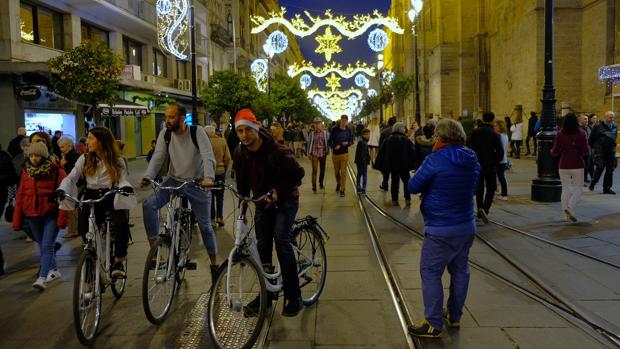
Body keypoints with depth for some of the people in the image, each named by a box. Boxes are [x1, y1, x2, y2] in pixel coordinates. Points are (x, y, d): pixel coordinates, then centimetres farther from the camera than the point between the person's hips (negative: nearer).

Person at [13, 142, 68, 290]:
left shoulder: (56, 171, -7)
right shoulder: (27, 172, 8)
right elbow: (20, 196, 10)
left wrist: (62, 218, -17)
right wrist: (17, 220, 7)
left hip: (51, 215, -5)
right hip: (33, 217, 5)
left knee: (47, 246, -11)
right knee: (43, 246, 14)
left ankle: (42, 278, -11)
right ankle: (53, 271, 30)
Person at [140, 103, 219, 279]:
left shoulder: (197, 132, -15)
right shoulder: (165, 134, -4)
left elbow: (208, 157, -25)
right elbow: (158, 157, -11)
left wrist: (208, 178, -43)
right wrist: (147, 176, -29)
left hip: (197, 183, -3)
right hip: (173, 180, 3)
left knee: (205, 225, 4)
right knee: (148, 204, -22)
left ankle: (214, 263, 22)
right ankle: (154, 248, -10)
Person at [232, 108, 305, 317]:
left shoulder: (276, 150, -22)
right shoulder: (240, 153, -5)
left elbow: (298, 173, -17)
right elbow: (242, 182, 7)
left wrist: (278, 191, -22)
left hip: (285, 201, -5)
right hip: (262, 203, 5)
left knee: (282, 242, -17)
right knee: (262, 247, 4)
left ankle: (294, 297, -8)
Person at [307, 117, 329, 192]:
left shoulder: (325, 133, -1)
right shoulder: (312, 133, -1)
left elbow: (328, 142, 3)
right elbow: (309, 143, 3)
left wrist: (327, 151, -4)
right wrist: (309, 154, 0)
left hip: (323, 153, 2)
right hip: (314, 153, -1)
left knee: (322, 169, 13)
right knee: (314, 170, -9)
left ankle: (321, 183, 33)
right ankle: (314, 186, -5)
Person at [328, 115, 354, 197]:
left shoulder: (348, 130, 0)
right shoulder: (334, 129, -5)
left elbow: (351, 141, 8)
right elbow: (329, 141, -3)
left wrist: (347, 143, -14)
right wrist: (334, 146, -22)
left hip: (344, 154, 0)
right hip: (335, 154, 1)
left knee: (343, 172, -6)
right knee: (336, 171, 15)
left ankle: (342, 190, 2)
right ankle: (338, 184, 42)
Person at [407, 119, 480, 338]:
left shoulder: (436, 160, -17)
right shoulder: (472, 161, 4)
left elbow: (413, 187, -11)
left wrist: (427, 183, 9)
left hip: (440, 229, -7)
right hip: (467, 227, 8)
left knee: (430, 273, 2)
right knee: (460, 271, 17)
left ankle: (434, 324, 6)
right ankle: (454, 316, 31)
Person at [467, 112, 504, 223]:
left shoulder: (475, 132, -3)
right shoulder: (494, 135, -9)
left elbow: (468, 147, -3)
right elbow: (500, 152, -11)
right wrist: (495, 162, 6)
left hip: (477, 165, 3)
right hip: (490, 166, -2)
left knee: (479, 189, 14)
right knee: (491, 189, 8)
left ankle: (480, 212, 18)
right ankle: (485, 209, -13)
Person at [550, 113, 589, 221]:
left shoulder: (560, 134, -6)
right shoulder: (581, 133, -9)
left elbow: (555, 151, -2)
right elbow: (586, 151, -8)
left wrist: (551, 151, 19)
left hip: (563, 166, 2)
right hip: (577, 166, -2)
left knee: (565, 188, 12)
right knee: (578, 188, 8)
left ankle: (566, 210, 13)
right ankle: (570, 207, -13)